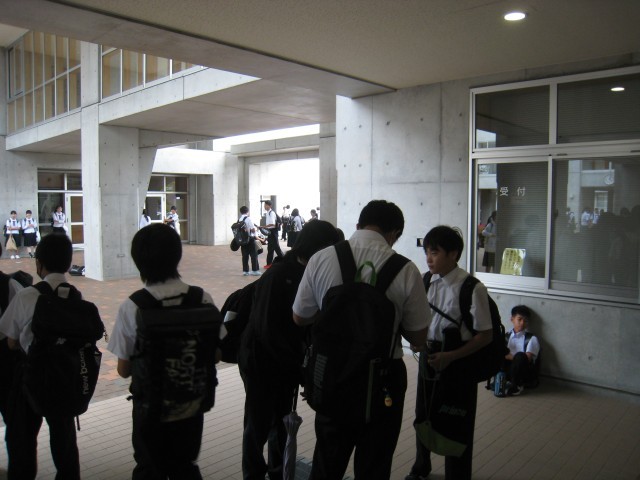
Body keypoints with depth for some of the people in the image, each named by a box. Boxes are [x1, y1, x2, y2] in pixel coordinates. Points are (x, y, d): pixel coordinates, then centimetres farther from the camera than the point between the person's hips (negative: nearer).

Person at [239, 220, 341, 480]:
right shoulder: (277, 276, -25)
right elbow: (267, 331, -26)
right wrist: (300, 368, -25)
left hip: (287, 362, 6)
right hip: (262, 362, -6)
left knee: (282, 420, 19)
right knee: (259, 424, 8)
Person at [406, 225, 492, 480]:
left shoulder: (471, 288, -20)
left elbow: (485, 335, -15)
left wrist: (450, 357, -22)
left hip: (457, 362, -6)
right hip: (428, 355, 6)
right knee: (423, 416, 23)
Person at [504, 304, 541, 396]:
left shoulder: (532, 339, 0)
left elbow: (527, 358, -11)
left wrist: (508, 356, -12)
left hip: (525, 374, -2)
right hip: (509, 369, 3)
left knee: (520, 356, -34)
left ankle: (516, 386, -15)